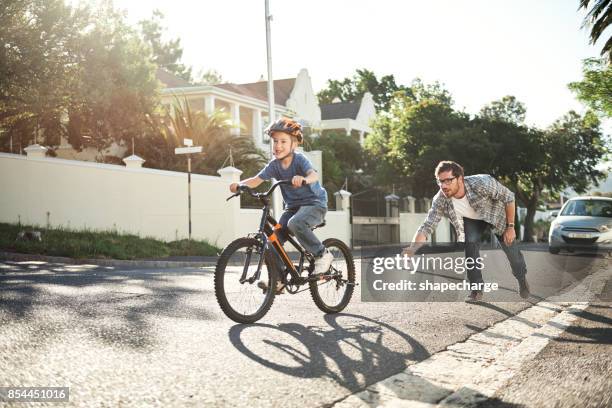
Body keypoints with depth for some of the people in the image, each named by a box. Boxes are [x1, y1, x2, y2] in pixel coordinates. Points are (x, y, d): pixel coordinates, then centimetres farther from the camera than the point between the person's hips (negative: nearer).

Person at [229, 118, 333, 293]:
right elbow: (257, 180, -10)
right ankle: (277, 280, -2)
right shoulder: (274, 164, -2)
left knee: (295, 223, -36)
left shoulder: (299, 159, -17)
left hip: (314, 203, -6)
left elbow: (314, 175, -36)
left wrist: (304, 179, -60)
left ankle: (322, 255, -18)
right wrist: (239, 184, -30)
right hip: (293, 206, 6)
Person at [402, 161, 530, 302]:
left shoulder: (482, 183, -42)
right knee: (470, 243, -20)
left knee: (509, 246, 2)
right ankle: (476, 288, -1)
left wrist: (510, 227, -21)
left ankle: (522, 279, 34)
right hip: (472, 219, 2)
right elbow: (427, 226, -29)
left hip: (496, 214, -2)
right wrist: (412, 249, -46)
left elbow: (509, 197, -26)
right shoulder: (440, 200, -32)